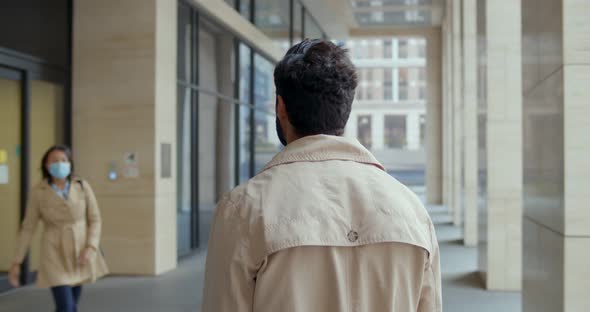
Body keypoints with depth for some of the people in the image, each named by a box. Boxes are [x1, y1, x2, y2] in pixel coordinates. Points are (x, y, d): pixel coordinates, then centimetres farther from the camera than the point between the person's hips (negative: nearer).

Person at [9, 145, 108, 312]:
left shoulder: (83, 187, -5)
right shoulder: (38, 191, -8)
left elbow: (95, 220, 0)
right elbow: (28, 228, -2)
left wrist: (90, 249, -14)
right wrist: (17, 262, -3)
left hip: (80, 253, 3)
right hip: (56, 255, -3)